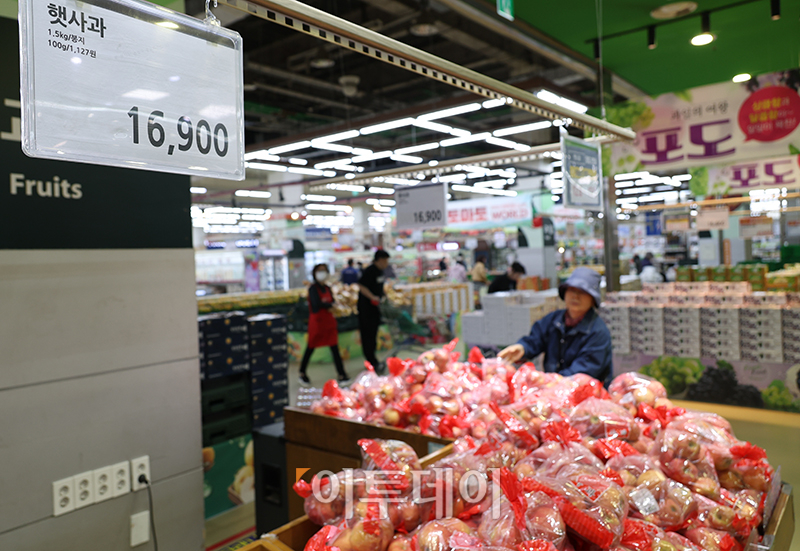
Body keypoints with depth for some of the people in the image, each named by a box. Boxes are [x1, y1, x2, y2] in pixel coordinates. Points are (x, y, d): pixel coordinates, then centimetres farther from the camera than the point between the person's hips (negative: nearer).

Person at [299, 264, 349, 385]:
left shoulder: (327, 288, 10)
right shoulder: (313, 288, -9)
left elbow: (333, 302, 6)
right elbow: (317, 304, -20)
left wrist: (326, 303, -15)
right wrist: (330, 304, -7)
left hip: (329, 321, 5)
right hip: (317, 321, -5)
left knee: (335, 348, 0)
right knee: (310, 348, 7)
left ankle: (341, 375, 1)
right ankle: (302, 373, 25)